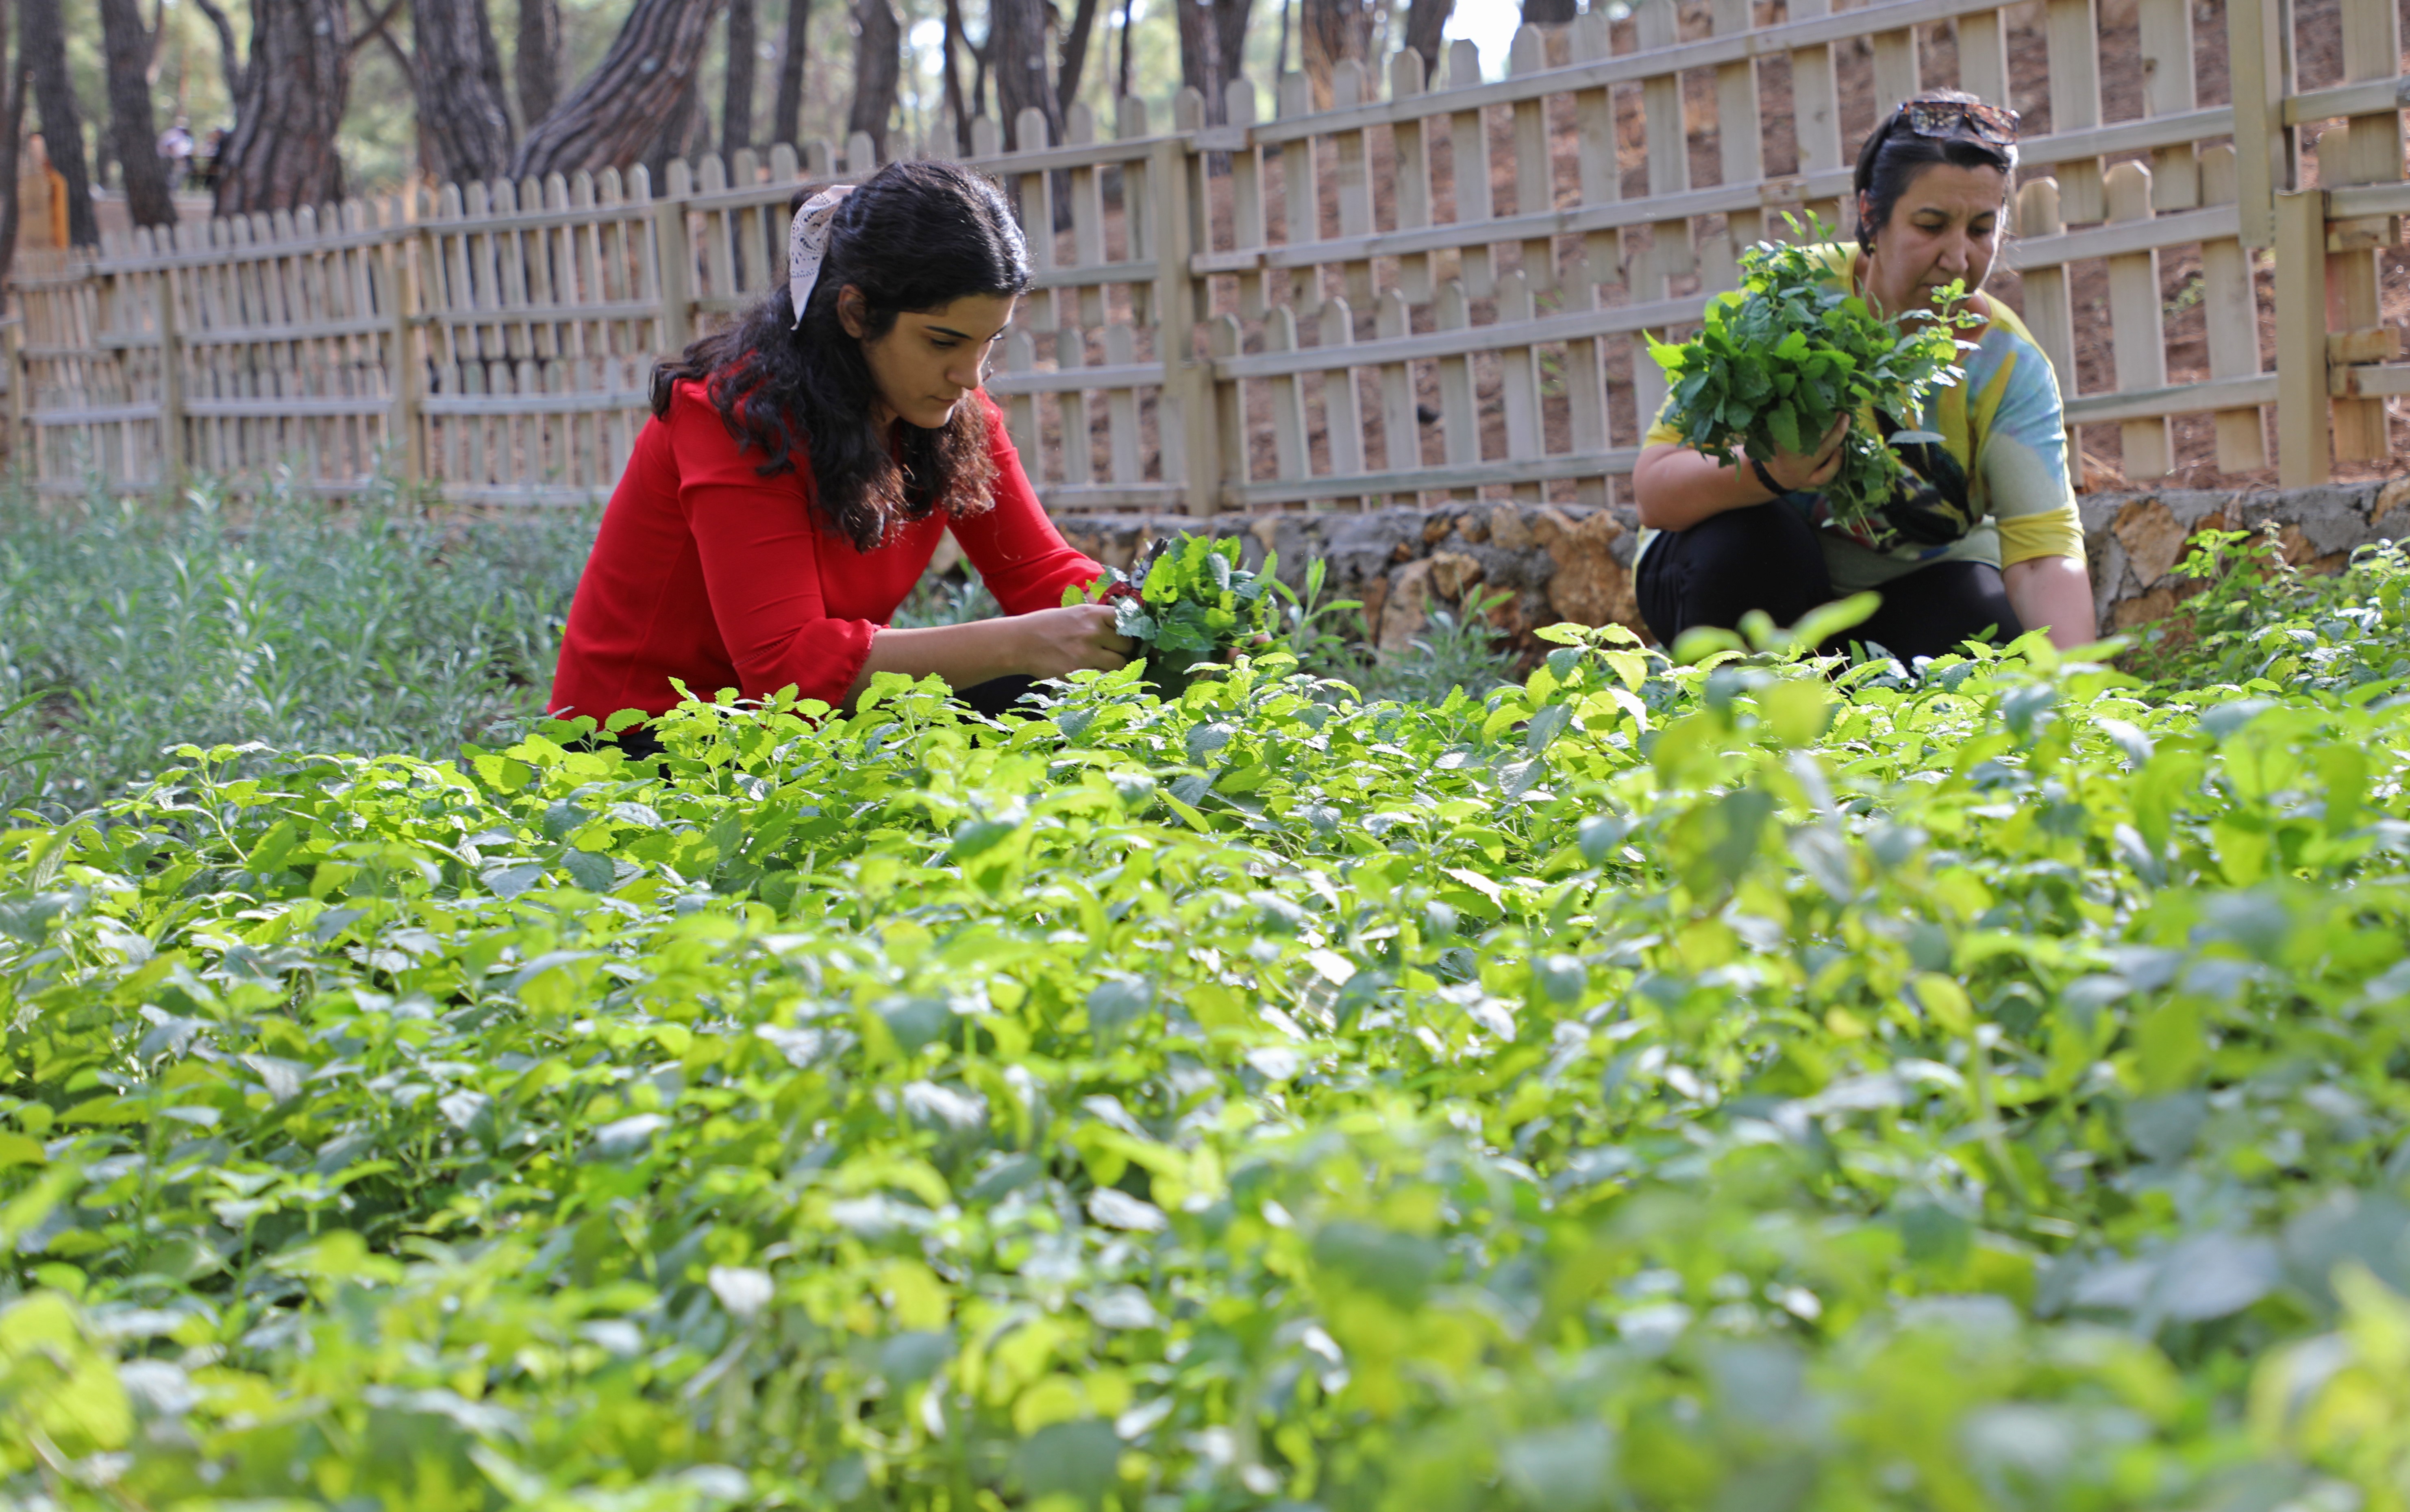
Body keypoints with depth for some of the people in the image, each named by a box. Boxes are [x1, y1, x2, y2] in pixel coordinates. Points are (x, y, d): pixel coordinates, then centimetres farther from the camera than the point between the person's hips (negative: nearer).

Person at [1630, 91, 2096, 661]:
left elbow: (2044, 557, -23)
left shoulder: (2009, 366, -13)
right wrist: (1768, 473, -46)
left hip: (1916, 589, 2)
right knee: (1745, 545, -34)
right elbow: (1654, 491, -25)